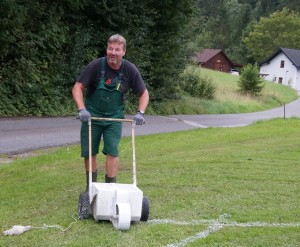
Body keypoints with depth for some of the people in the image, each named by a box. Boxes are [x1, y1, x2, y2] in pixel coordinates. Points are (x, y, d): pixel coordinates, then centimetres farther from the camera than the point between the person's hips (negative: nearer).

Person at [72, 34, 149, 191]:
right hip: (91, 116, 0)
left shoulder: (130, 70, -11)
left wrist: (140, 113, -14)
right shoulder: (96, 66, -16)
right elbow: (78, 88, -15)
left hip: (114, 118, 0)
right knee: (89, 153, 6)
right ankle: (91, 186, 25)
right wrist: (82, 109, -28)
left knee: (112, 152, -7)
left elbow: (144, 93, 0)